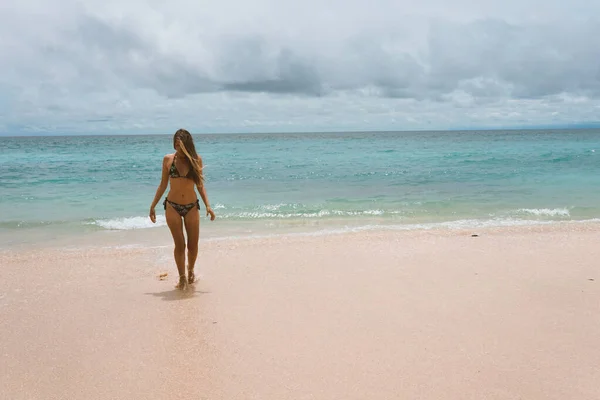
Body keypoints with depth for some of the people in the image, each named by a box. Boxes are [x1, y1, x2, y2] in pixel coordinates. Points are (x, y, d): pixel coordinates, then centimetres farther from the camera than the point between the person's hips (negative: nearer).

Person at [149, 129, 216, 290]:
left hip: (192, 207, 1)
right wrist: (153, 205, 5)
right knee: (180, 245, -2)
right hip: (172, 206, -1)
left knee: (193, 245, 6)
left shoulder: (196, 160, -1)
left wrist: (207, 205, -5)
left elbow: (200, 185, 4)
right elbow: (163, 184, 6)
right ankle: (182, 278, 14)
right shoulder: (168, 159, -2)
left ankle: (191, 270, 33)